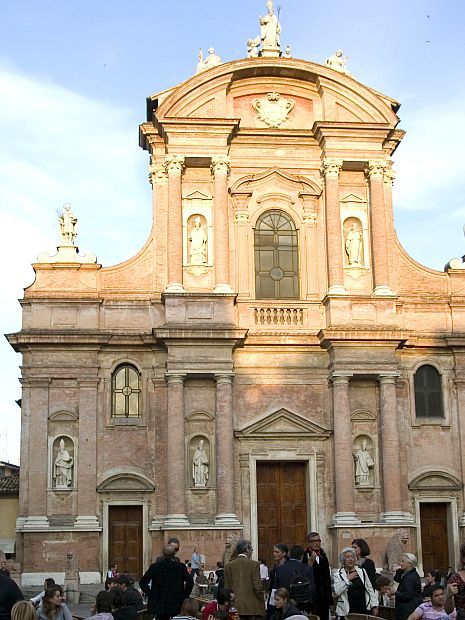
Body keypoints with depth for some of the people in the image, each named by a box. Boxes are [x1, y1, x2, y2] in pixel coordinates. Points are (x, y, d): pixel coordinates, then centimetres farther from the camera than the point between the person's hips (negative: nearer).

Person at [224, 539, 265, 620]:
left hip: (235, 607, 4)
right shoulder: (254, 564, -7)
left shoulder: (228, 565, 4)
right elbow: (257, 587, -9)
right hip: (252, 607, -3)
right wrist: (262, 603, 4)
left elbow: (227, 587, 6)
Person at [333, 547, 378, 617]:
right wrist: (347, 579, -14)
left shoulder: (362, 571, 11)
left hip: (364, 610, 3)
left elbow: (370, 590, 13)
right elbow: (337, 592, -13)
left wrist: (374, 606, 7)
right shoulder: (338, 575, 1)